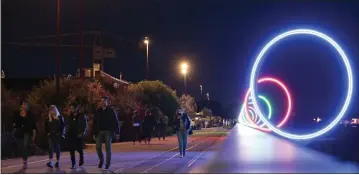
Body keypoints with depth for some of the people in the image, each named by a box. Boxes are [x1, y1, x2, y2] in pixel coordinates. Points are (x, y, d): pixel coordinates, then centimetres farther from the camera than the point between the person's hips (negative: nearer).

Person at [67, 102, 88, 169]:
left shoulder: (81, 116, -1)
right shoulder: (70, 117, 12)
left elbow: (85, 125, -4)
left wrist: (82, 133, -14)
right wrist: (67, 132, 4)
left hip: (79, 135, -4)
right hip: (71, 135, 4)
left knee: (79, 149, 3)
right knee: (71, 150, -4)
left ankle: (81, 159, 35)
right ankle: (73, 164, -1)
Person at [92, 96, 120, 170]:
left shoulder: (111, 111, 1)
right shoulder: (98, 112, 9)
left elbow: (115, 122, 0)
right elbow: (94, 123, 11)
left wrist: (117, 132, -5)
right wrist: (94, 133, 6)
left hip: (108, 132, -3)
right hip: (99, 132, 3)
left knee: (108, 148, -2)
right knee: (98, 147, -4)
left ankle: (107, 165, 5)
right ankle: (101, 160, 23)